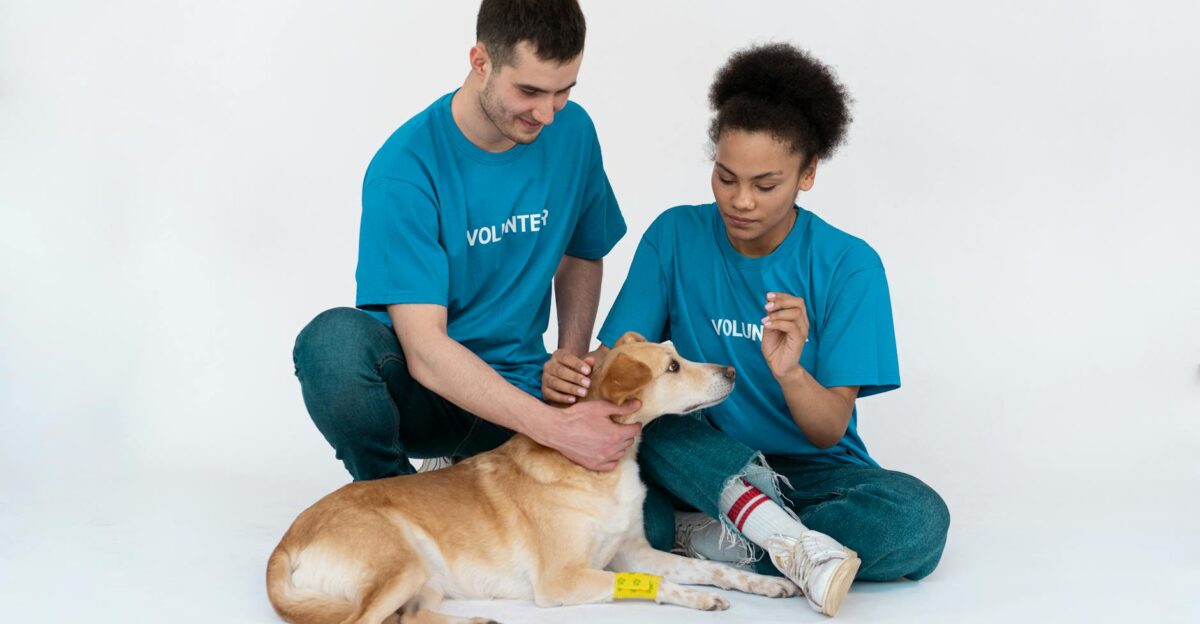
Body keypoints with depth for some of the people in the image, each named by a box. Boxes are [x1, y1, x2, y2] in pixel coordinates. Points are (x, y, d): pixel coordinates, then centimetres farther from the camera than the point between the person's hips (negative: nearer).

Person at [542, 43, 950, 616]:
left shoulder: (849, 266, -9)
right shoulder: (675, 236, -2)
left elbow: (830, 430, -13)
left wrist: (790, 372, -35)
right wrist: (572, 375, -30)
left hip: (810, 471, -1)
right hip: (699, 465, 1)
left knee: (918, 520, -30)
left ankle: (710, 539, -24)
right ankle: (788, 540, -31)